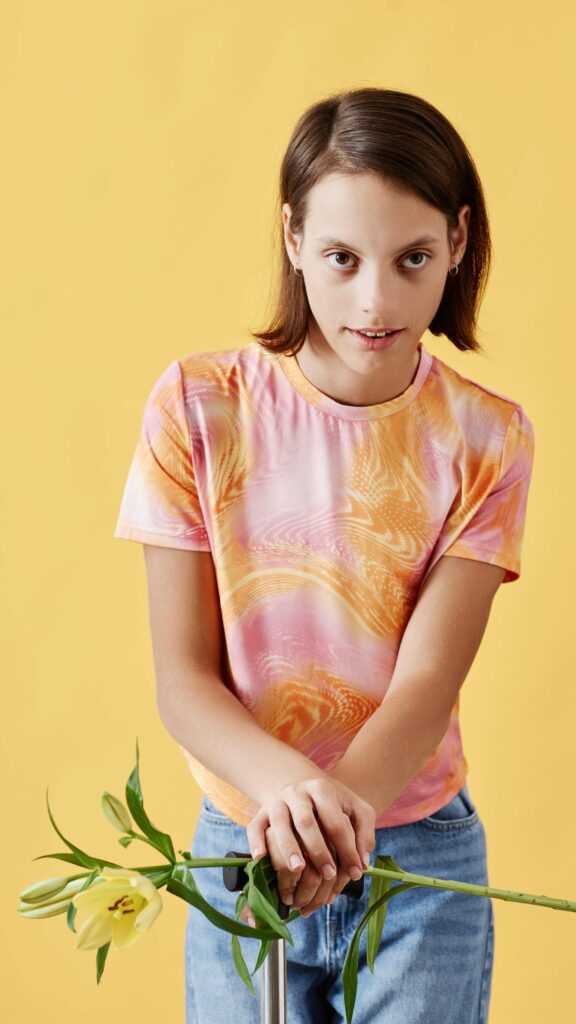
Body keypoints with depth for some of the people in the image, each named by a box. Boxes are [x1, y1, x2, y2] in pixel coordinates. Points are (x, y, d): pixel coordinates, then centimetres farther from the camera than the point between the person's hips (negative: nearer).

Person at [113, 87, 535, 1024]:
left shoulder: (485, 437, -7)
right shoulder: (199, 408, -9)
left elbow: (428, 681, -14)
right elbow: (184, 680, -11)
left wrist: (341, 805, -34)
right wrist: (288, 788, -30)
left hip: (420, 857, 0)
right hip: (241, 846, 0)